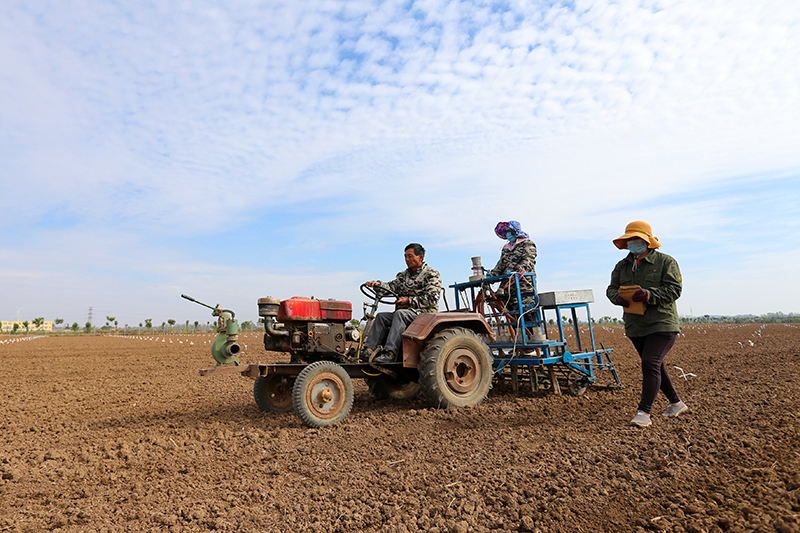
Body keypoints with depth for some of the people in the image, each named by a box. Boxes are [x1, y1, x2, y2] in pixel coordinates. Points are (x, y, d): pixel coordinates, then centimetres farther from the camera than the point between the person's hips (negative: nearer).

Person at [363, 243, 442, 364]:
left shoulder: (432, 275, 0)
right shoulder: (403, 275, 21)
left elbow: (431, 299, -12)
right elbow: (392, 286, 5)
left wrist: (409, 300, -19)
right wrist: (379, 284, -17)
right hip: (404, 313, 7)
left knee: (400, 313, -34)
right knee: (381, 317, -15)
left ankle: (390, 353, -43)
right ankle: (369, 350, -24)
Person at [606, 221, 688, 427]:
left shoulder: (666, 262, -4)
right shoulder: (622, 266, 12)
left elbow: (674, 289, -13)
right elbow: (611, 288, 7)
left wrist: (650, 295, -29)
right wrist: (618, 297, -17)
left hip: (662, 324, -6)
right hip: (635, 327, 7)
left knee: (650, 364, -18)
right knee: (655, 366, 17)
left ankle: (644, 413, -16)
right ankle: (676, 403, 34)